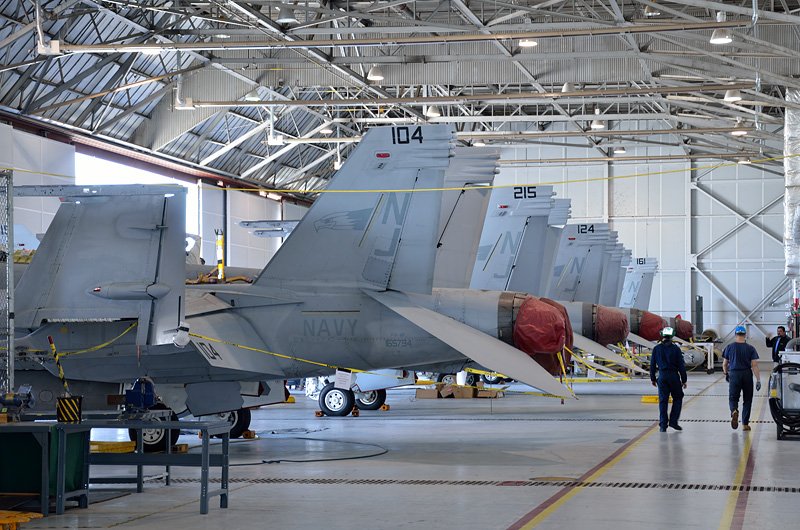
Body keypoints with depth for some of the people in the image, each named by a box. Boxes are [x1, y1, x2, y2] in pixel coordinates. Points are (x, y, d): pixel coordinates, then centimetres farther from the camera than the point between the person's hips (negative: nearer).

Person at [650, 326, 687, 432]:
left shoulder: (656, 348, 1)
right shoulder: (676, 349, -5)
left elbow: (652, 365, 4)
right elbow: (681, 365, -4)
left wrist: (652, 379, 14)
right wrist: (684, 380, 3)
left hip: (662, 376, 2)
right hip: (674, 376, -2)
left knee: (663, 401, 6)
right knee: (677, 398, 13)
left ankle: (663, 425, 3)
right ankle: (673, 421, 4)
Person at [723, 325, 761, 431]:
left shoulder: (729, 347, 0)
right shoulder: (750, 349, -3)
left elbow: (725, 364, 5)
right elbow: (754, 365, -9)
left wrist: (726, 374, 23)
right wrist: (758, 380, -7)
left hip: (734, 374, 0)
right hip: (747, 375, 0)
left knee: (733, 398, 7)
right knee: (747, 400, 11)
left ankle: (734, 411, -26)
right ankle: (745, 424, 13)